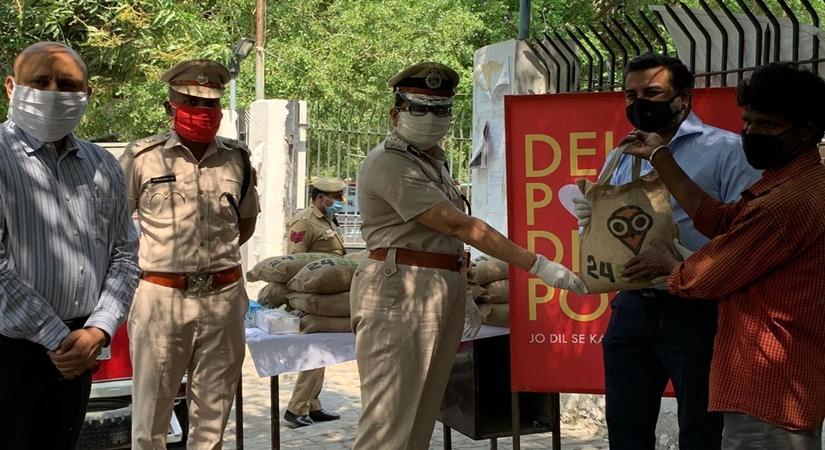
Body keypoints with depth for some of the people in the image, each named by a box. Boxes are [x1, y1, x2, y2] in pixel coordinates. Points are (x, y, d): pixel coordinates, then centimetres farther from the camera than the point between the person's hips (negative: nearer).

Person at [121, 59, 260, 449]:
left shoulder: (237, 159, 8)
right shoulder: (143, 156, -2)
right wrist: (139, 260, 3)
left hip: (223, 297, 3)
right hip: (161, 296, -3)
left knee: (213, 414, 11)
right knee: (151, 409, 4)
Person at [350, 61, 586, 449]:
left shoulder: (434, 160, 17)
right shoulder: (390, 164, -14)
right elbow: (459, 225, -21)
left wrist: (460, 292, 18)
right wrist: (537, 265, -22)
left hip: (442, 291, 10)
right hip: (400, 291, -9)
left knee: (421, 416, 10)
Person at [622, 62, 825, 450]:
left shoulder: (790, 201, -24)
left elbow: (704, 279, -16)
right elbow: (719, 221, 11)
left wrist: (666, 264, 6)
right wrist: (662, 159, 12)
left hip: (768, 392, -11)